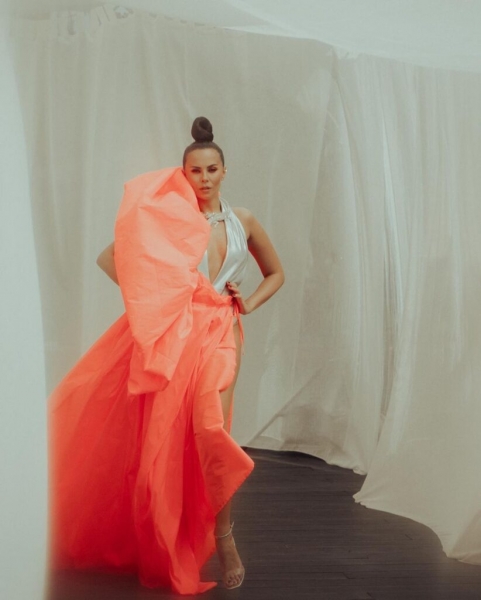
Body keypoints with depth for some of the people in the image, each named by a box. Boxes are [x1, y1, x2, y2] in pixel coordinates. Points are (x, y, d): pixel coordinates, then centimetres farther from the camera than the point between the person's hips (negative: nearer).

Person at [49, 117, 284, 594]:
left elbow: (275, 273, 24)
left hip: (219, 334, 1)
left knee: (210, 428, -20)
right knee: (167, 435, 2)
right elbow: (110, 257, 2)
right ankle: (167, 544, 20)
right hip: (174, 333, -1)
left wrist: (249, 303, 8)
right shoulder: (169, 218, 3)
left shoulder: (243, 220, 11)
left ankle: (223, 535, -3)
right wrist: (145, 294, -6)